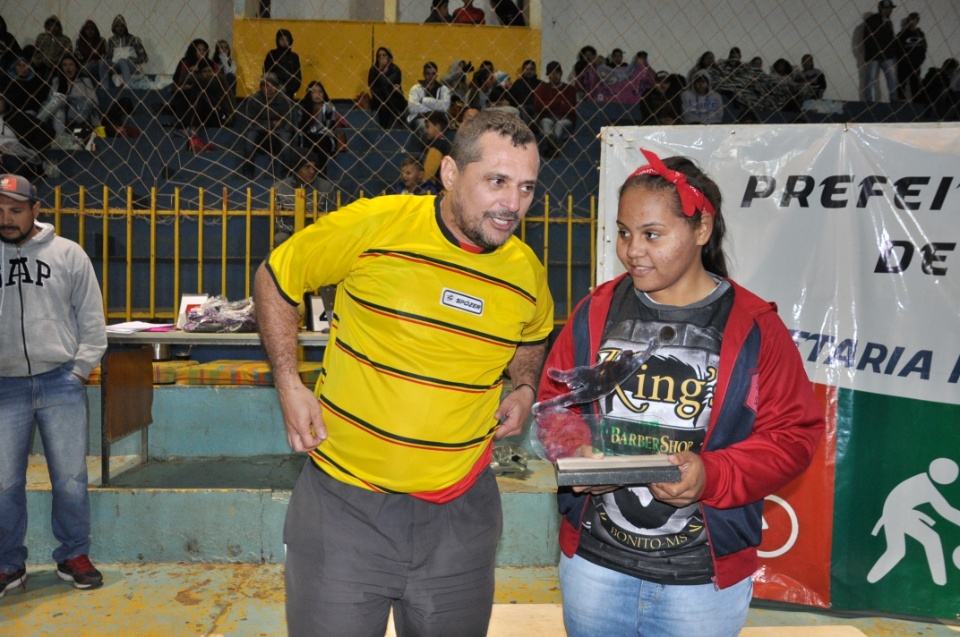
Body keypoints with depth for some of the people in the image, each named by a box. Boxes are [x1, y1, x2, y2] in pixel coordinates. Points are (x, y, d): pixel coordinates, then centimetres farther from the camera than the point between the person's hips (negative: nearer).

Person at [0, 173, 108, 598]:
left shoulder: (68, 254, 1)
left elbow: (91, 320, 4)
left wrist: (80, 371, -1)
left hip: (60, 384, -1)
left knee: (70, 479, 5)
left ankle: (73, 557, 22)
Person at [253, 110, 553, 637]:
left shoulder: (527, 273, -1)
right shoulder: (374, 225, -13)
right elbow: (275, 278, 1)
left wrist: (524, 389, 4)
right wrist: (288, 385, -6)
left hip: (460, 513, 4)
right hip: (344, 499, -3)